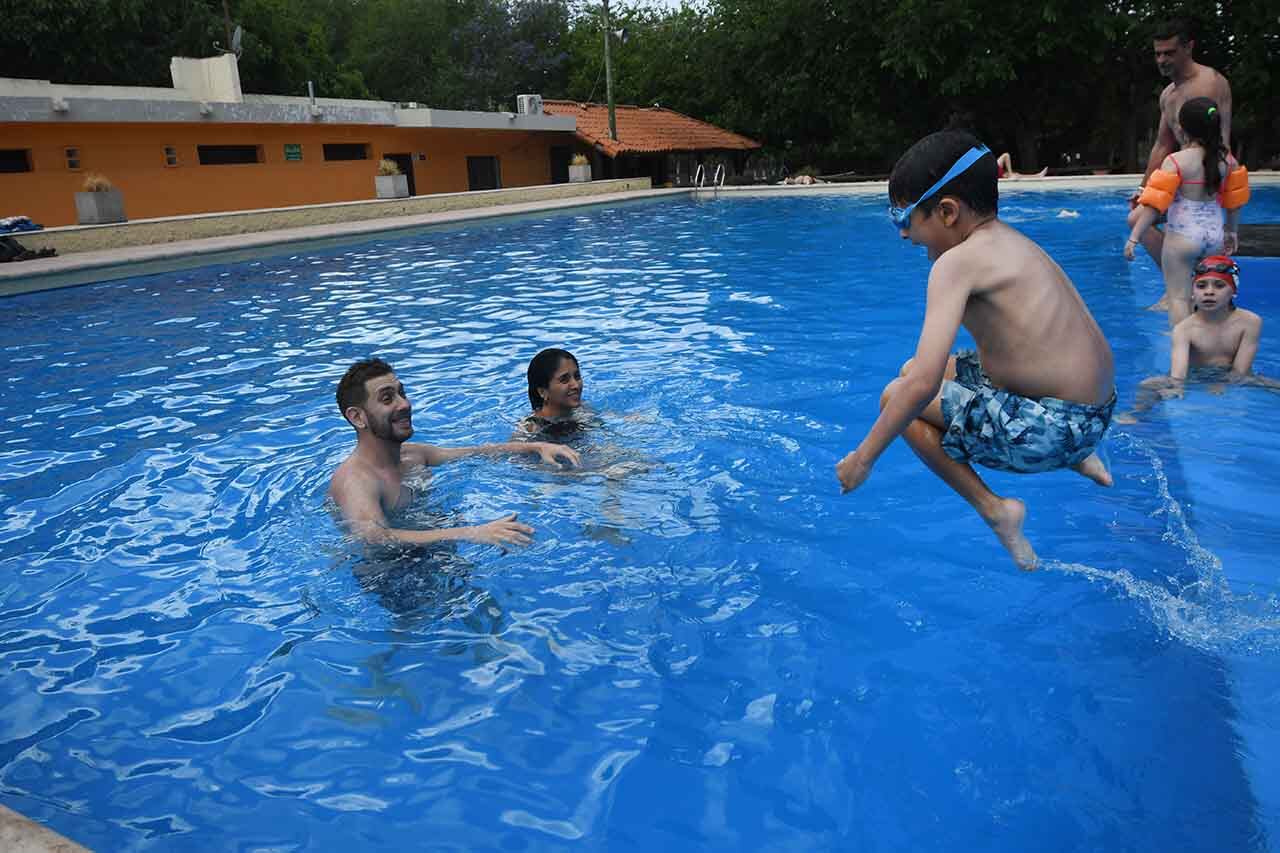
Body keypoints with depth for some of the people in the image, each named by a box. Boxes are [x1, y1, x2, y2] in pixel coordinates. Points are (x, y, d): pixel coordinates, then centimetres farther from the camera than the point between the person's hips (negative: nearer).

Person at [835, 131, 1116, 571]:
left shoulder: (958, 260, -16)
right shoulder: (1012, 242, 12)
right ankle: (1076, 457, 20)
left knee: (898, 396, 1)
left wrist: (863, 456, -15)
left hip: (1046, 430, -9)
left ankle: (994, 508, 0)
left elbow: (923, 385, -24)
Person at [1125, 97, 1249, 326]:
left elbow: (1155, 204, -16)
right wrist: (1231, 231, 28)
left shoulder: (1176, 161, -12)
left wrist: (1133, 238, -13)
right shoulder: (1227, 160, 5)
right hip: (1215, 236, 5)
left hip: (1182, 236, -5)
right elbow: (1235, 200, 14)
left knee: (1178, 297, 1)